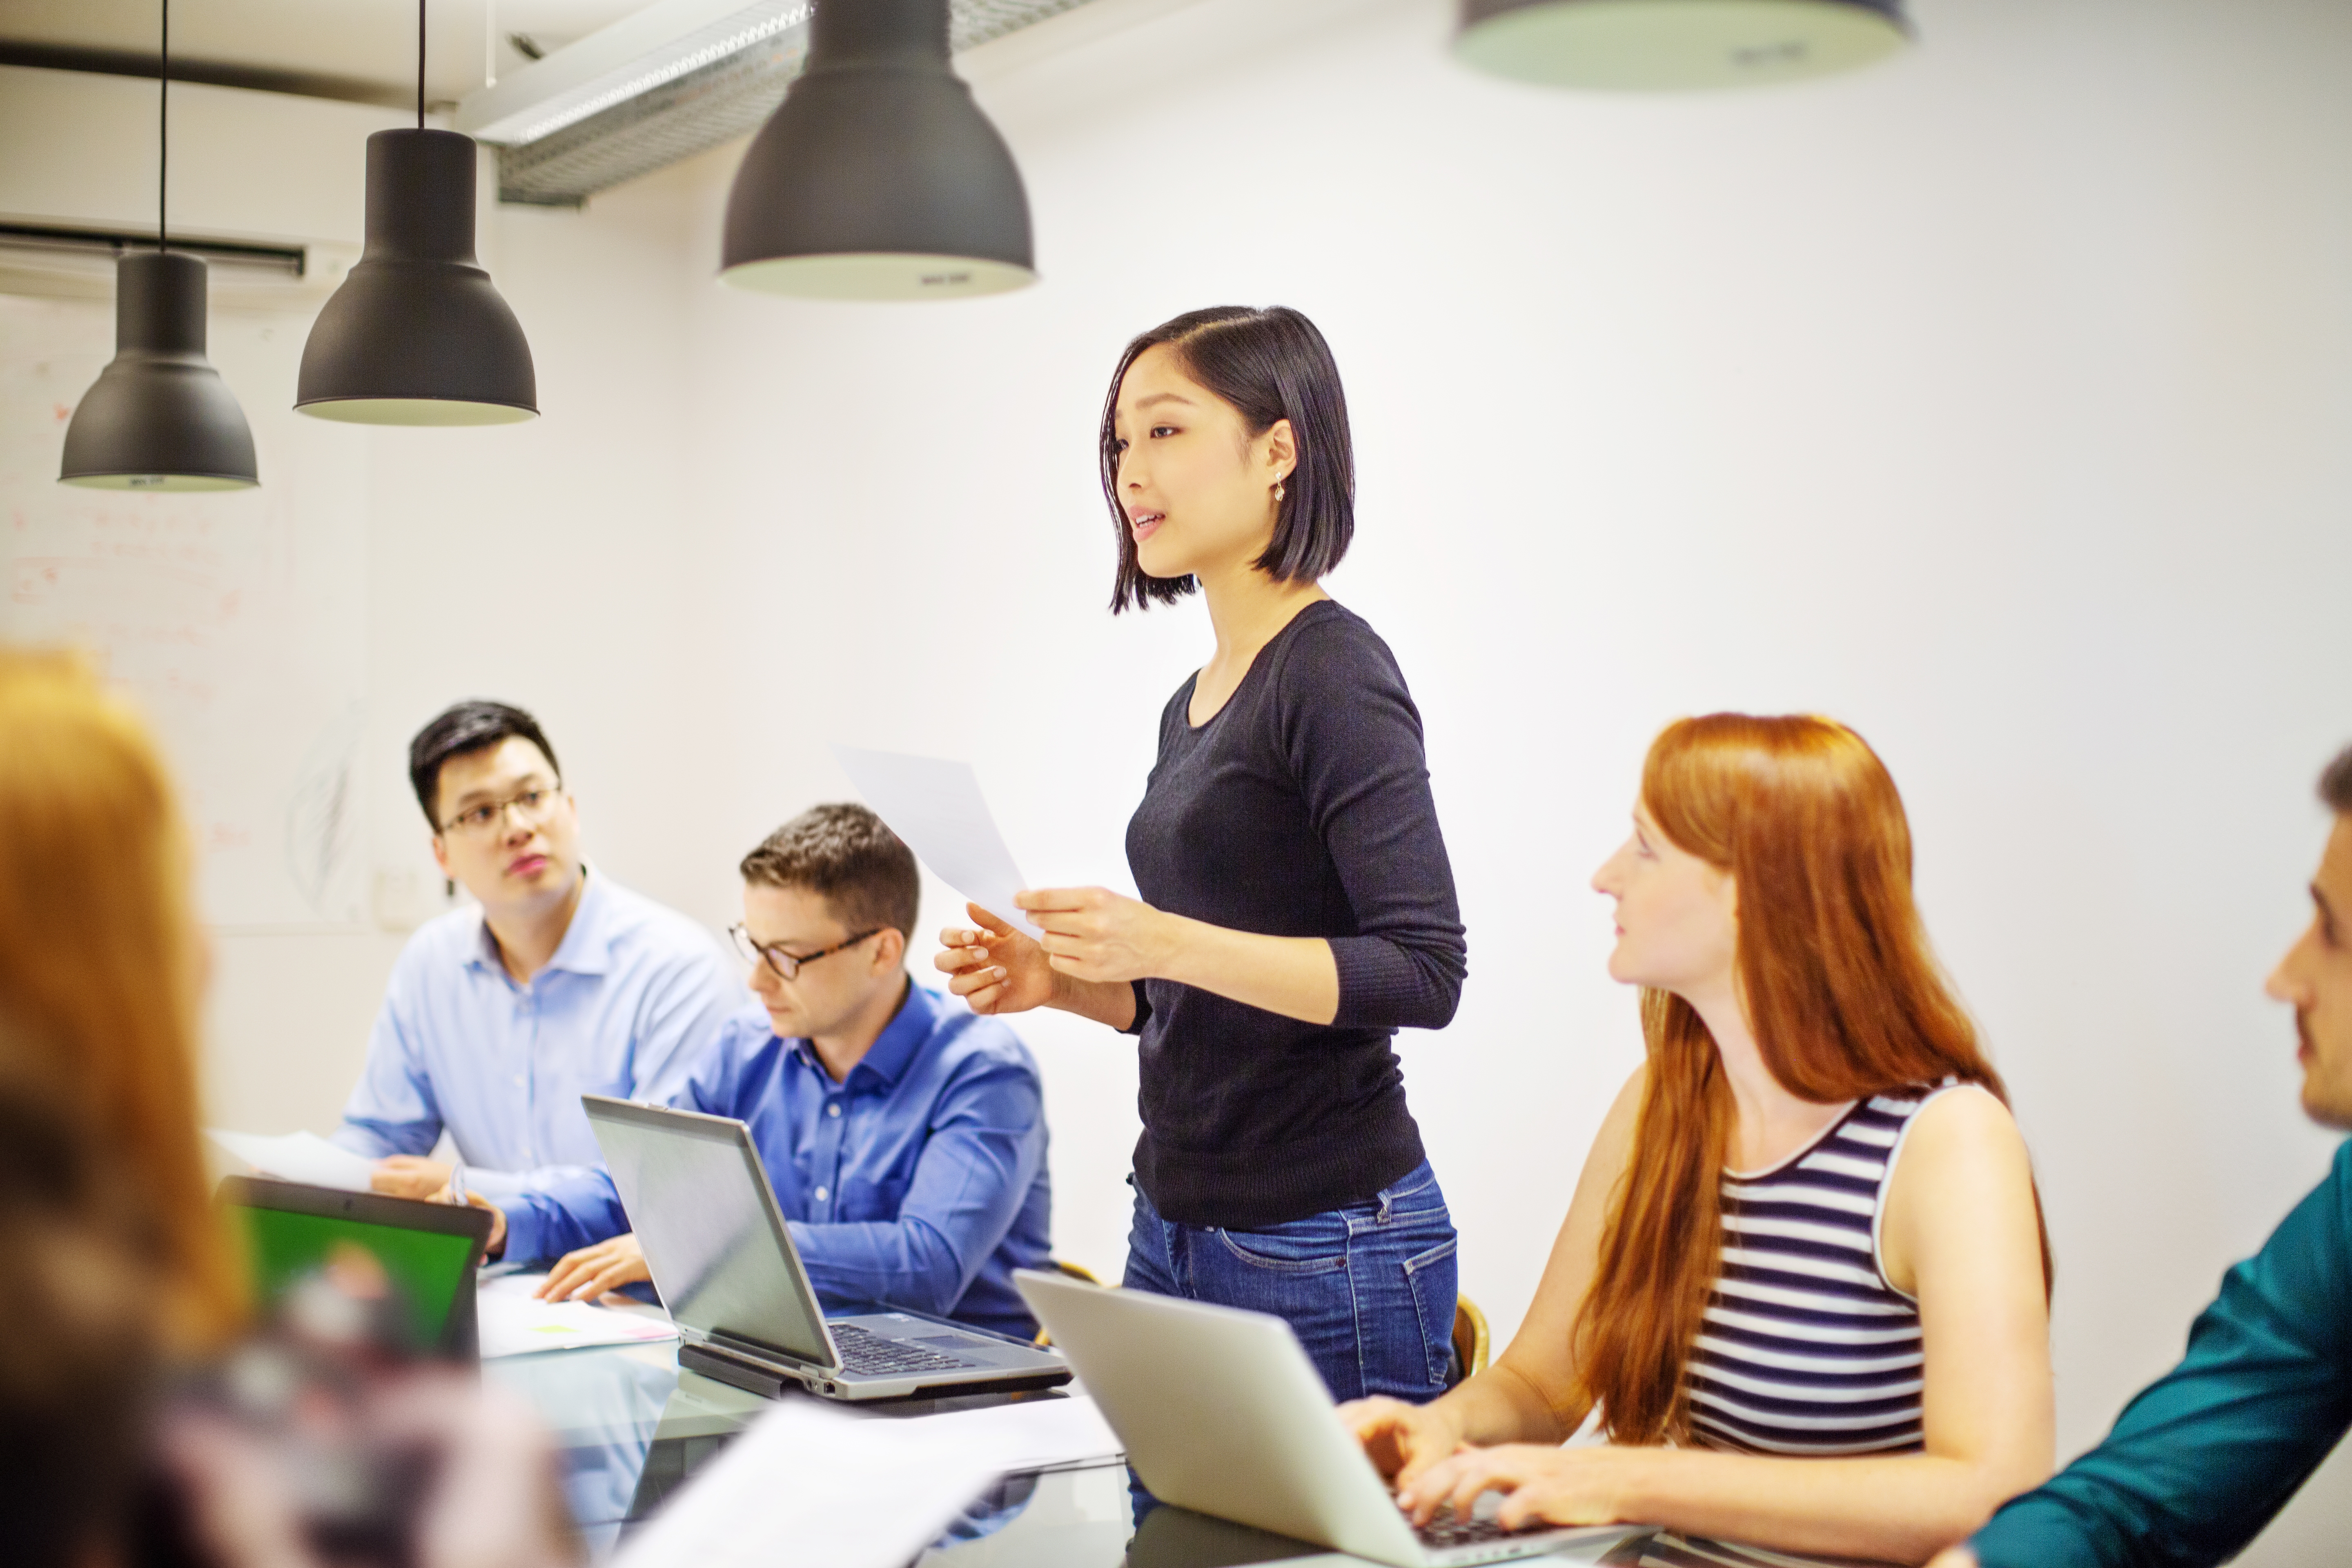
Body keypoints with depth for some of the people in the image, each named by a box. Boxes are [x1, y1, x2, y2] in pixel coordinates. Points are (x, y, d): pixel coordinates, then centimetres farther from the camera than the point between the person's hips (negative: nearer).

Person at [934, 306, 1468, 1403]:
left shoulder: (1334, 673, -11)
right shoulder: (1196, 701, 14)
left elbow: (1421, 973, -19)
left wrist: (1165, 943, -25)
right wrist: (1059, 981, 4)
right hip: (1176, 1230, 8)